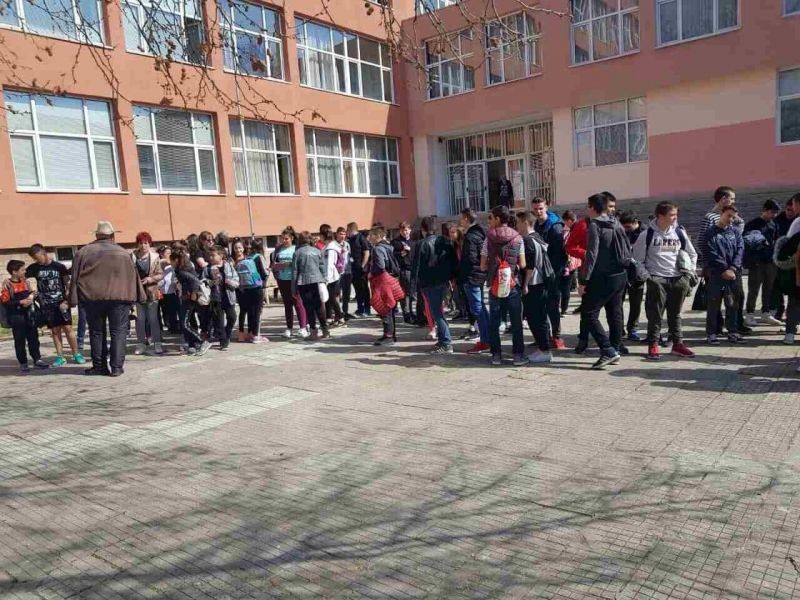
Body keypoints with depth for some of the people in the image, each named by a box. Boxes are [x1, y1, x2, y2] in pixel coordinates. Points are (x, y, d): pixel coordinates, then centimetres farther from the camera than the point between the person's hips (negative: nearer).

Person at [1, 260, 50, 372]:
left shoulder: (25, 281, 7)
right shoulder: (7, 285, -11)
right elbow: (5, 302, -16)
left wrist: (32, 296, 0)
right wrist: (20, 302, -22)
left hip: (29, 314, 6)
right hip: (16, 317, -6)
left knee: (33, 338, 10)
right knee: (20, 341, 2)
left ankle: (37, 360, 19)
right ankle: (23, 363, 11)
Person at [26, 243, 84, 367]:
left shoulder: (59, 266, -2)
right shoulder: (34, 268, 4)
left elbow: (68, 285, 1)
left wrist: (67, 301, -7)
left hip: (61, 303, -2)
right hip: (47, 305, 2)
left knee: (68, 328, -5)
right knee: (55, 330, 4)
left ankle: (76, 354, 4)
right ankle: (60, 357, 10)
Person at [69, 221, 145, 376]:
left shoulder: (83, 252, 8)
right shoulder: (123, 253, 6)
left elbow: (75, 277, 4)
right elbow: (133, 275, 6)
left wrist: (73, 300, 5)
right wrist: (139, 297, 10)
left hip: (92, 298, 1)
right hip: (119, 297, -1)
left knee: (97, 332, 12)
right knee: (118, 332, 3)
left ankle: (99, 366, 15)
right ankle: (116, 367, -1)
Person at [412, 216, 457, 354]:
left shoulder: (423, 244, -11)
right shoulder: (445, 241, 8)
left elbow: (417, 265, -11)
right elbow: (453, 261, 10)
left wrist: (415, 280, -2)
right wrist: (450, 277, 14)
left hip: (429, 283, -7)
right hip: (443, 281, 7)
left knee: (436, 313, -4)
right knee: (438, 310, 19)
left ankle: (446, 343, -8)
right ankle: (443, 339, 22)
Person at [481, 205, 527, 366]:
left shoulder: (489, 238, -4)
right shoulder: (517, 237, -1)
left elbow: (483, 266, -3)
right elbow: (522, 264, -2)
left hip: (494, 285, 0)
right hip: (513, 285, 0)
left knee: (494, 322, 8)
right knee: (516, 321, 5)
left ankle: (496, 355, 10)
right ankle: (518, 355, 6)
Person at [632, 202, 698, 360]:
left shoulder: (680, 233, 6)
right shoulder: (647, 234, -5)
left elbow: (692, 254, 18)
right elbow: (638, 258, 0)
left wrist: (689, 273, 8)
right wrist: (645, 276, -9)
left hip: (678, 279, 4)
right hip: (656, 279, -3)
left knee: (675, 314, 11)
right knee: (655, 314, -2)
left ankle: (678, 344, 20)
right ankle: (653, 345, 6)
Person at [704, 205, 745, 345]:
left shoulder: (735, 231, 11)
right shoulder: (710, 233, 0)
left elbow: (740, 250, 2)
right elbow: (711, 254, -7)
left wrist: (733, 269, -10)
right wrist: (724, 270, -11)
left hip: (734, 274, 4)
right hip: (716, 274, -3)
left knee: (733, 304, 8)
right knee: (714, 304, 0)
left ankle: (733, 332, 17)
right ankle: (711, 333, 6)